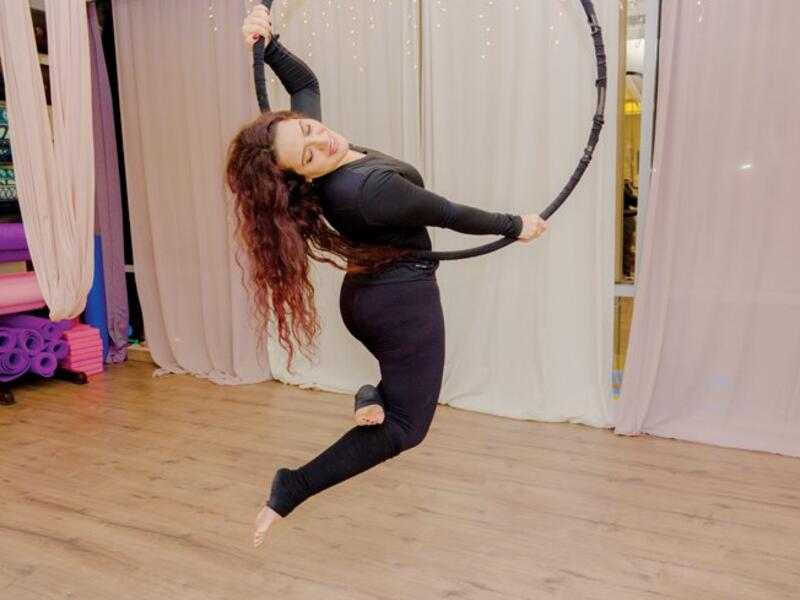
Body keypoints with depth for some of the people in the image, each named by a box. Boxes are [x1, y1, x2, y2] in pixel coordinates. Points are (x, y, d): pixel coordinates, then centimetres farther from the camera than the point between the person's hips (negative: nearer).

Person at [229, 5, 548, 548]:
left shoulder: (306, 122, -8)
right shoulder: (369, 188, -30)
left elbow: (305, 81, 11)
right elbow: (450, 215, -19)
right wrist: (515, 226, -4)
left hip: (361, 297, 9)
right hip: (404, 300, -9)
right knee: (405, 423, 2)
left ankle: (374, 397, 7)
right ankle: (291, 490, -8)